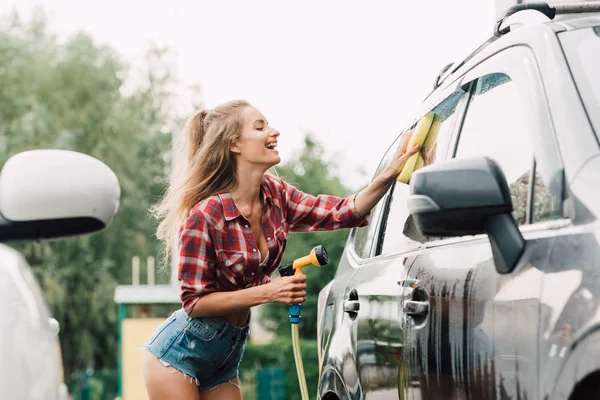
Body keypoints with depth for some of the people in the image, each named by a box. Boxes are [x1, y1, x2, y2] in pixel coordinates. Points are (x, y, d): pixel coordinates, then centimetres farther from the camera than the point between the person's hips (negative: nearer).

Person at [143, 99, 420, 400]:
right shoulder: (205, 215, -22)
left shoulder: (274, 195, -1)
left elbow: (345, 213, -2)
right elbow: (194, 302, -18)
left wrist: (390, 172, -16)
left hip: (225, 357, 7)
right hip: (179, 353, -7)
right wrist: (267, 292, -24)